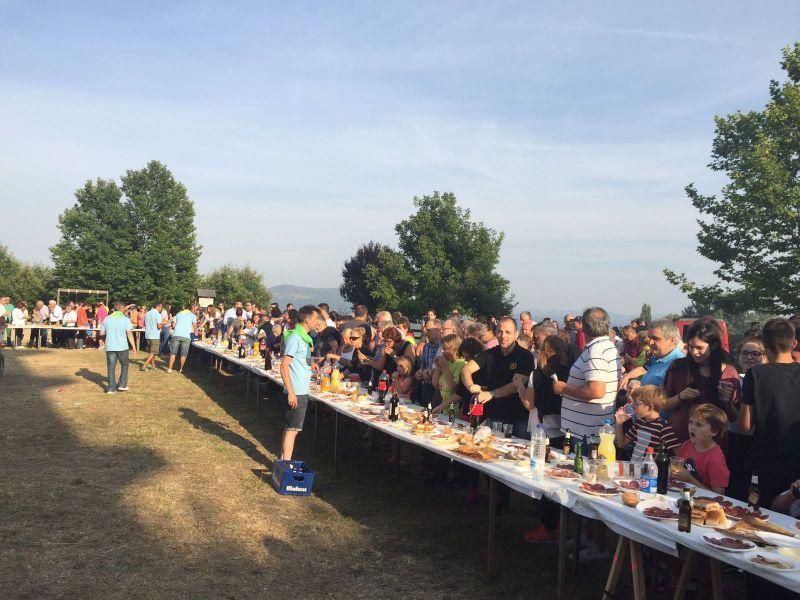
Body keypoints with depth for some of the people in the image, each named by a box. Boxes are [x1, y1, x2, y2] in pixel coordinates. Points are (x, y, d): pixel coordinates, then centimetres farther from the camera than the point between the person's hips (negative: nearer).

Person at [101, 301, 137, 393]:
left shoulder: (107, 319, 5)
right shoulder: (125, 319, -5)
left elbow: (102, 333, 8)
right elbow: (129, 334, -11)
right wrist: (134, 347, -9)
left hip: (110, 347, 3)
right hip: (122, 346, -2)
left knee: (111, 367, 7)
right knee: (124, 365, 16)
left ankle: (111, 388, 7)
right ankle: (122, 385, 13)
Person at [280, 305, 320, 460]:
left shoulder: (303, 337, 15)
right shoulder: (295, 338, -15)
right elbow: (284, 366, -19)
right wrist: (291, 392, -22)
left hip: (302, 391, 10)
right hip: (295, 392, -10)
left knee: (290, 428, 14)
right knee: (292, 429, -6)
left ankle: (283, 461, 22)